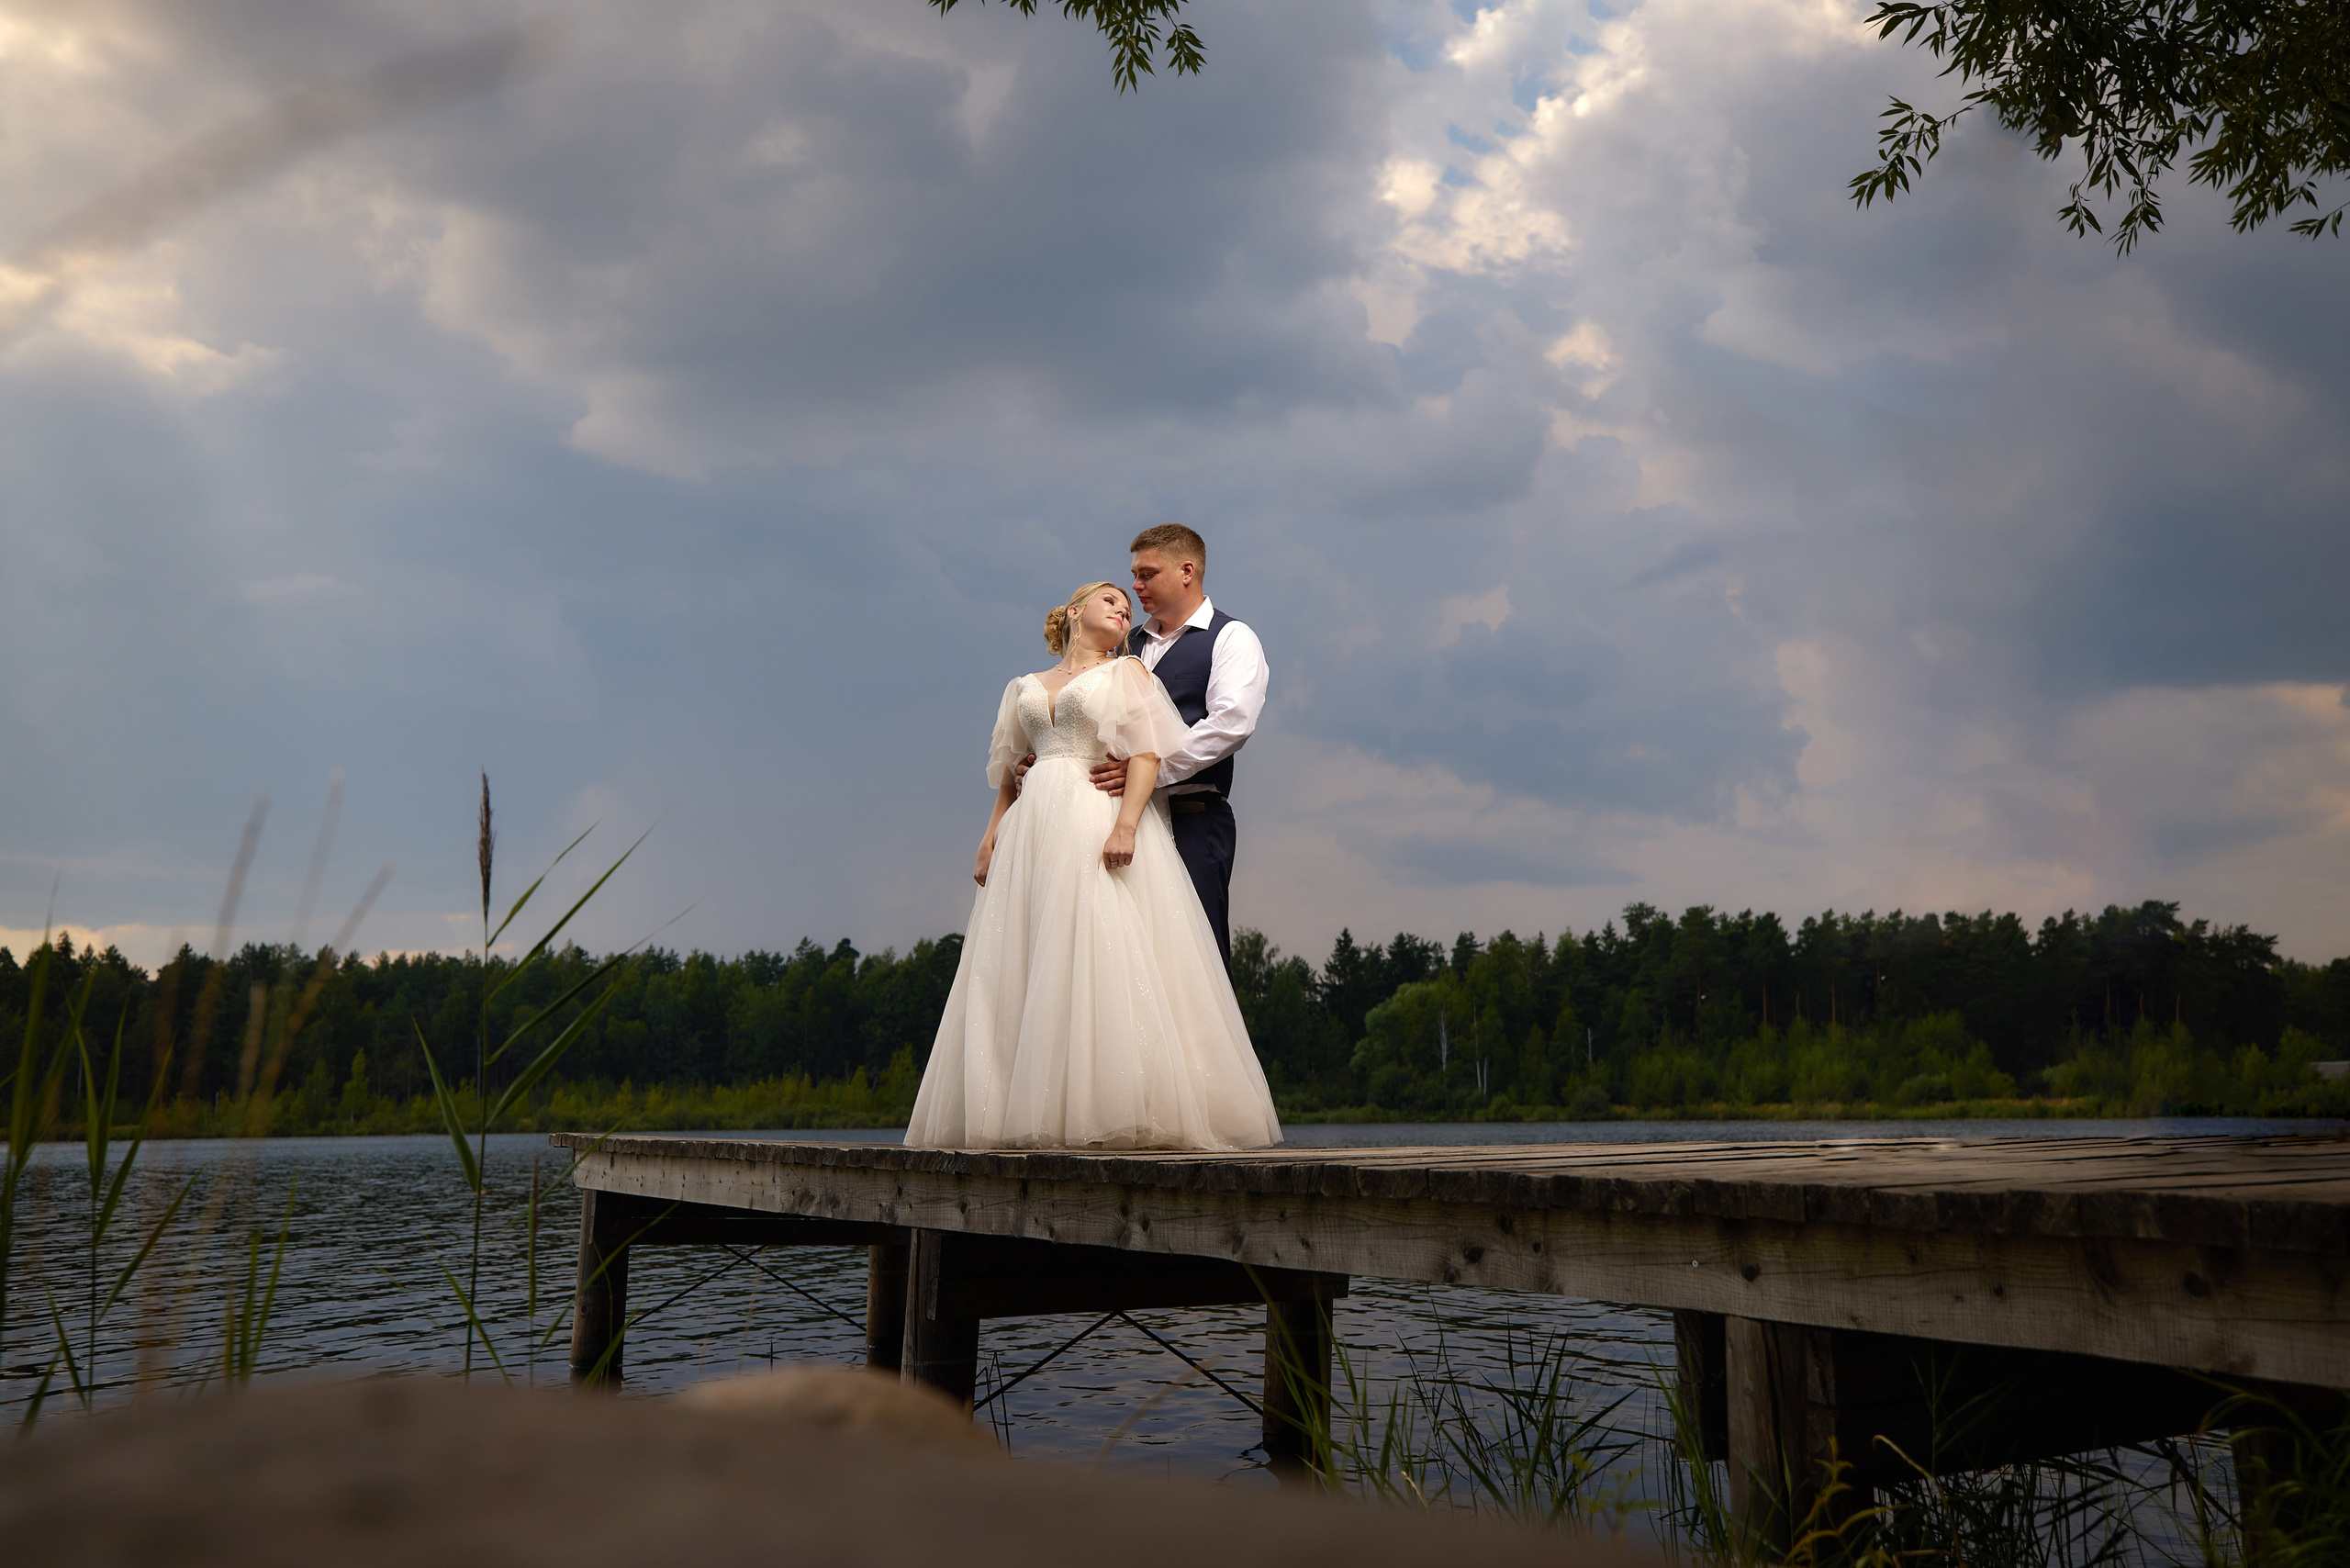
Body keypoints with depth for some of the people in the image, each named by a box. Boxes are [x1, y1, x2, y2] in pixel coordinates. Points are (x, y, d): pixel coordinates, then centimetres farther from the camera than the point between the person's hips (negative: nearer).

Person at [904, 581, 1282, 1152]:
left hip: (1099, 823, -4)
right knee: (1020, 973, -2)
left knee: (1102, 960, -14)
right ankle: (1030, 1111, 0)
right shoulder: (1025, 687, 22)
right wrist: (990, 840, 8)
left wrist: (1125, 825, -17)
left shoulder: (1127, 673, 11)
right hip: (1033, 832, 4)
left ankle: (1111, 1109, -13)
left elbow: (1146, 756, -2)